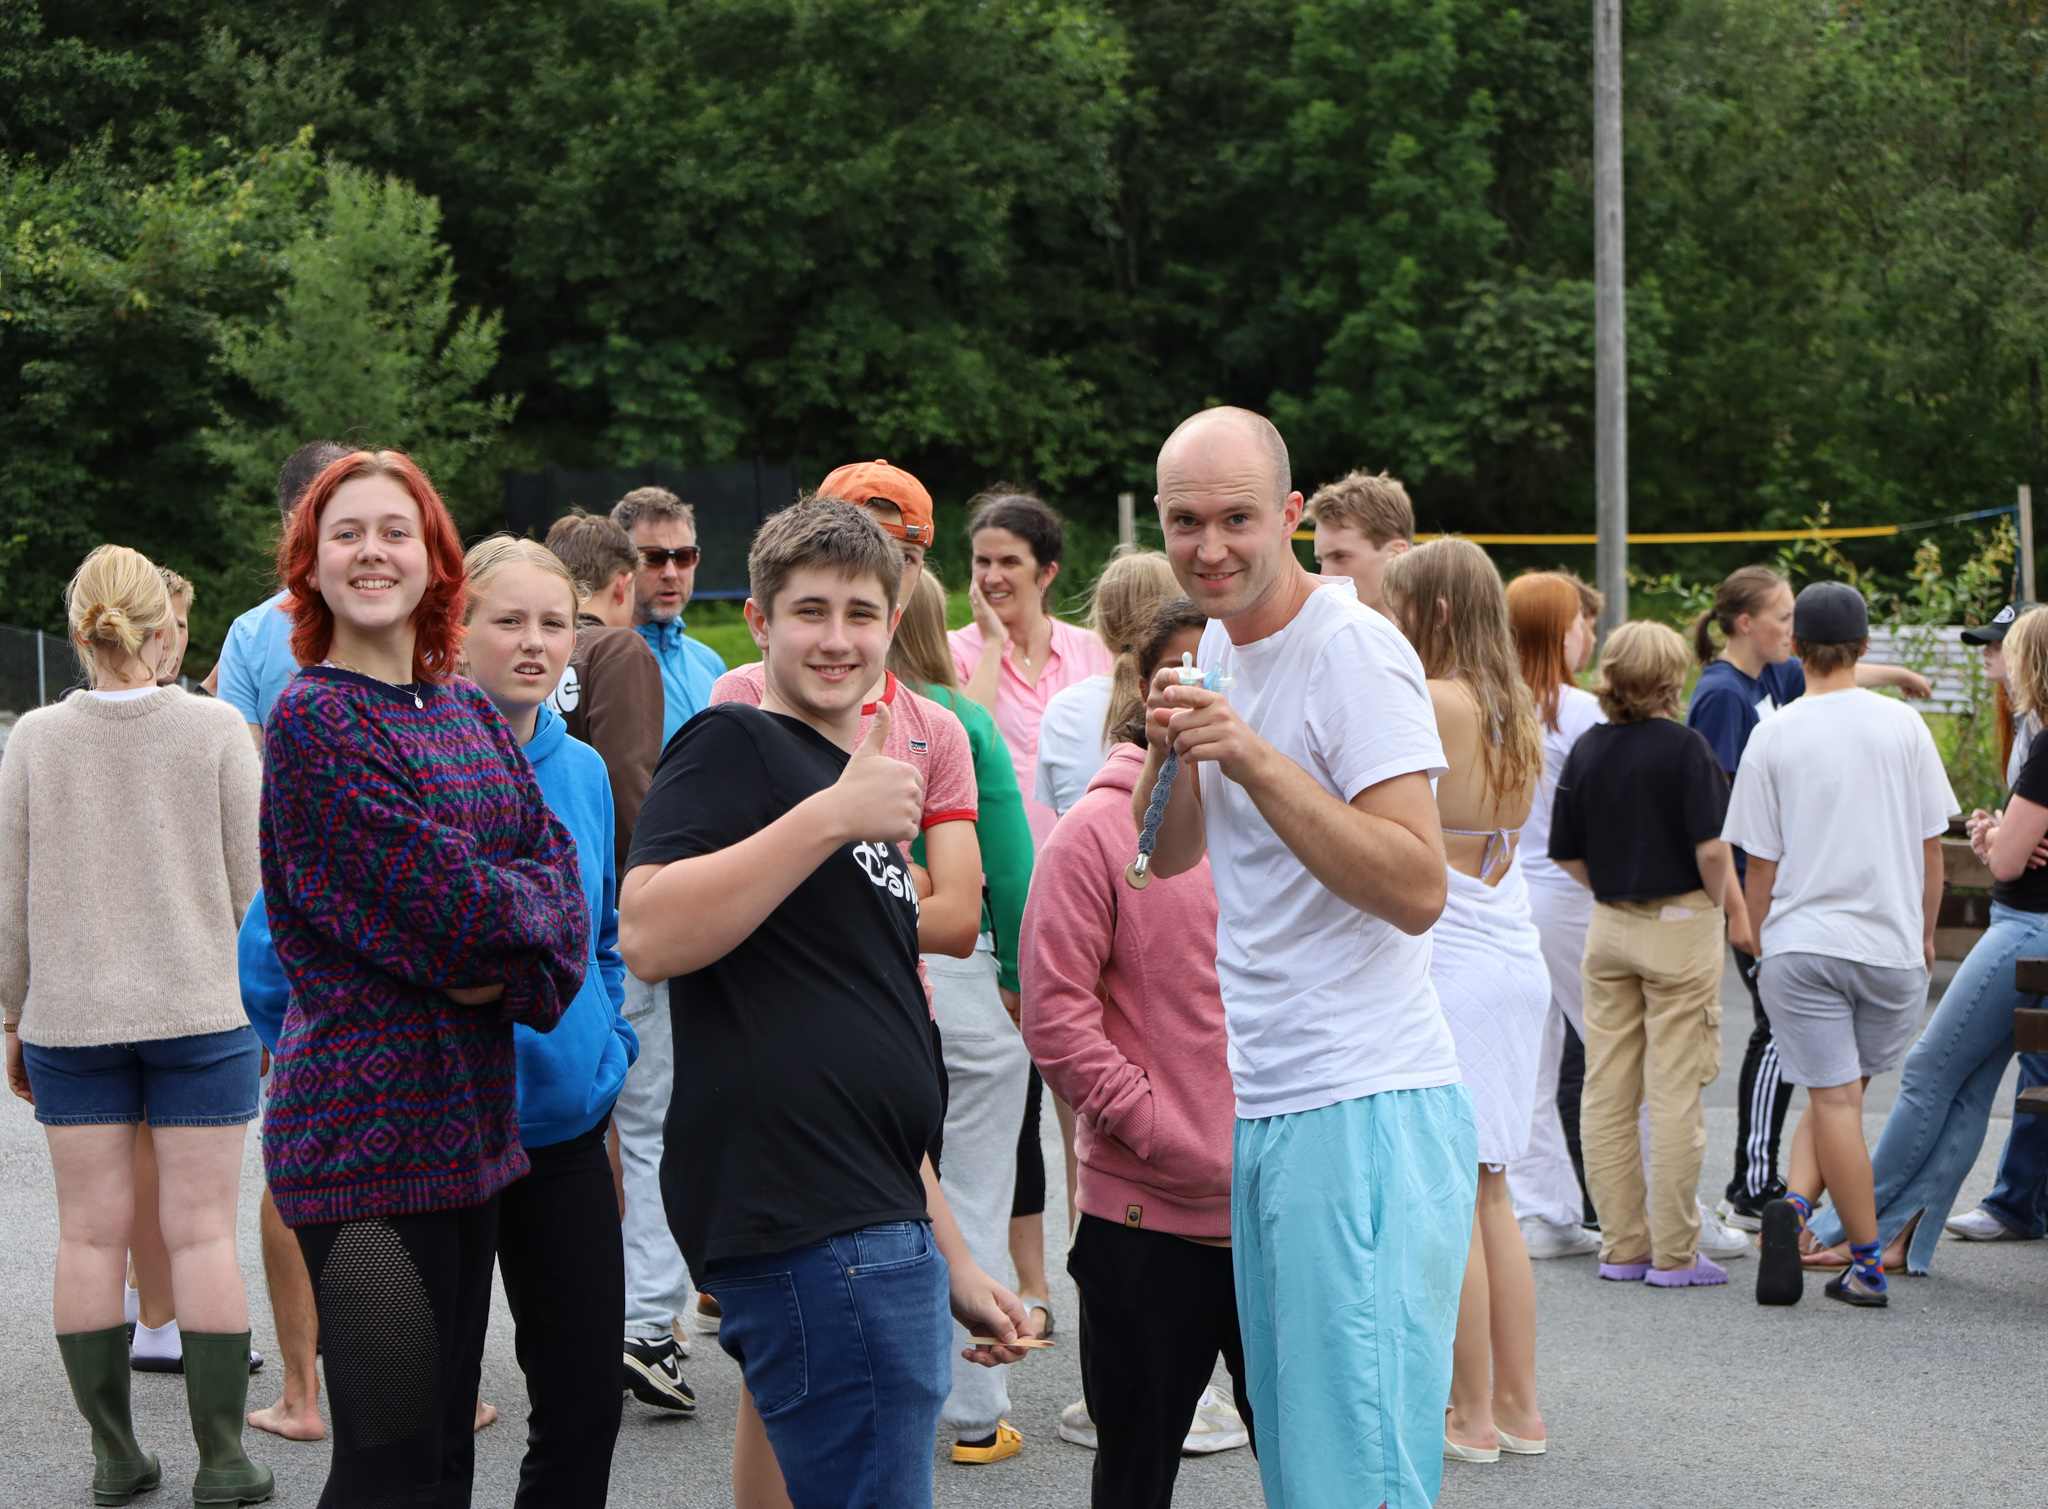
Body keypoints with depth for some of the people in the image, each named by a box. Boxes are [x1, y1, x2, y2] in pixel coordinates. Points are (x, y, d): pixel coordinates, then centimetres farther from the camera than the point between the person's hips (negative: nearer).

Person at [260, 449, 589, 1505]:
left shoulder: (467, 711, 15)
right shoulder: (312, 720, -9)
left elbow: (556, 858, 6)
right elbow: (439, 892, -17)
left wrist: (523, 969, -13)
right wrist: (531, 916, 1)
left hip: (469, 1117, 8)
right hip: (367, 1125, -8)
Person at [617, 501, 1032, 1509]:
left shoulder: (864, 793, 24)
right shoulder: (734, 746, -3)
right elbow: (647, 936, -21)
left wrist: (949, 1257, 26)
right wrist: (835, 814, -21)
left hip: (877, 1233, 9)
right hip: (809, 1234, -9)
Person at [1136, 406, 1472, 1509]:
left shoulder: (1354, 651, -14)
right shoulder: (1220, 642, 13)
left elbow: (1418, 891, -22)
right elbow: (1167, 855, 19)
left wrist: (1255, 758, -26)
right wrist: (1171, 748, -2)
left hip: (1366, 1108, -9)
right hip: (1262, 1107, 9)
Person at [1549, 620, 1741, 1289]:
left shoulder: (1585, 749, 5)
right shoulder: (1684, 746, -11)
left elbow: (1567, 855, 8)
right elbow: (1711, 847, -16)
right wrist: (1717, 907, 0)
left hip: (1608, 928, 5)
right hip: (1679, 926, -5)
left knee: (1607, 1092, 8)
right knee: (1674, 1094, -2)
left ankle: (1621, 1247, 12)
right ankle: (1674, 1254, 1)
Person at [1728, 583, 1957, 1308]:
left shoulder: (1773, 735, -2)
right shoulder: (1902, 724, 0)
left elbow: (1760, 865, 1)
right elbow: (1930, 845, 5)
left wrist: (1763, 947, 15)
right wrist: (1924, 934, 18)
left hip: (1799, 942, -1)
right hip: (1890, 943, 1)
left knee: (1833, 1098, 1)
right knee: (1840, 1092, 15)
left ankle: (1867, 1266, -6)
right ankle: (1801, 1201, 1)